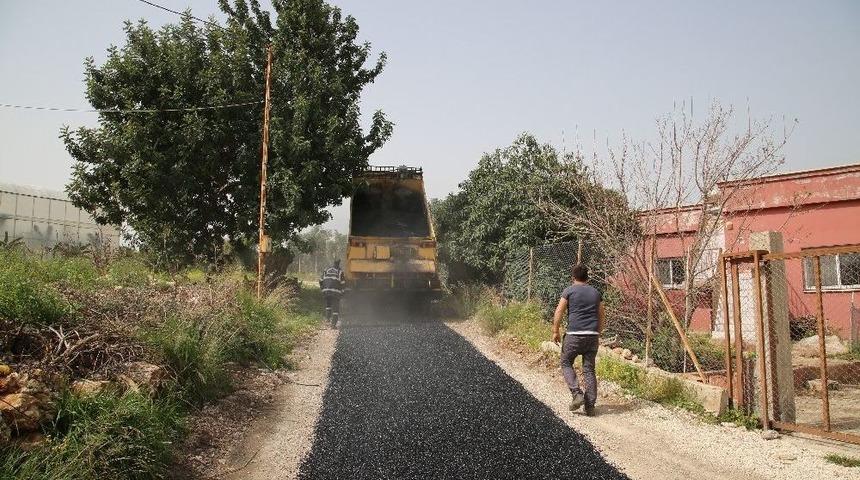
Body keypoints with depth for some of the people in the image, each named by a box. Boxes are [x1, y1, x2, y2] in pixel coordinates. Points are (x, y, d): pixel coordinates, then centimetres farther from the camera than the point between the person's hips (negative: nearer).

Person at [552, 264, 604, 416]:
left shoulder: (569, 291, -1)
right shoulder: (596, 293, 13)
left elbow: (559, 312, -5)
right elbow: (601, 317, 17)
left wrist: (556, 331, 2)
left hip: (574, 335, -4)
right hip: (593, 335, 4)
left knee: (566, 364, 12)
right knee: (589, 369, 9)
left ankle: (576, 393, -6)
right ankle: (590, 406, 8)